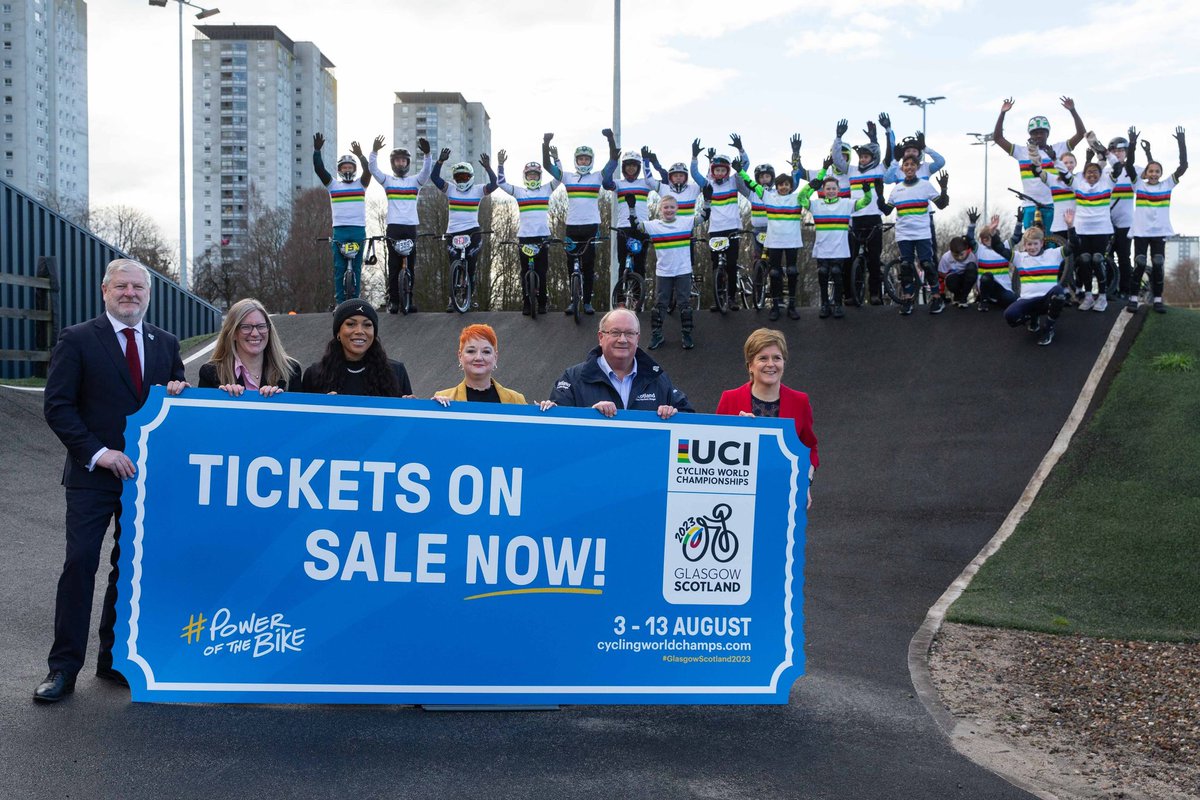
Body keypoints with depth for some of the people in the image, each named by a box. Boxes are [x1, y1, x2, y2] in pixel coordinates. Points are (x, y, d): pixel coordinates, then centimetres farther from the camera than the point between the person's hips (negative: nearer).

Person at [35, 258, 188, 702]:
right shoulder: (77, 340, -3)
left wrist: (178, 392, -8)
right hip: (93, 475, -4)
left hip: (145, 473, 4)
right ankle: (64, 667, 6)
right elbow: (57, 406, -7)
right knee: (80, 565, -4)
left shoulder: (165, 344, 10)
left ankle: (114, 658, 22)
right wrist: (97, 452, -16)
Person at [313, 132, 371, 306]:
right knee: (339, 268, -1)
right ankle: (340, 302, 1)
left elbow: (368, 170, -8)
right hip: (339, 231, 0)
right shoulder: (333, 185, 11)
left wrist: (360, 155, -20)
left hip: (359, 230, 0)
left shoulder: (360, 184, 11)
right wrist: (317, 151, -10)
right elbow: (319, 169, 0)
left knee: (356, 267, 3)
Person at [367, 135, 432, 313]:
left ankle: (409, 300, 6)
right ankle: (393, 301, 0)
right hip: (394, 226, -1)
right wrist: (374, 151, -20)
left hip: (411, 227, 1)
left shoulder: (415, 180, 12)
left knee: (411, 266, 2)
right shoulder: (388, 180, 11)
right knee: (394, 265, -1)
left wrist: (427, 154, -22)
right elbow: (373, 169, -3)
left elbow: (427, 170, -5)